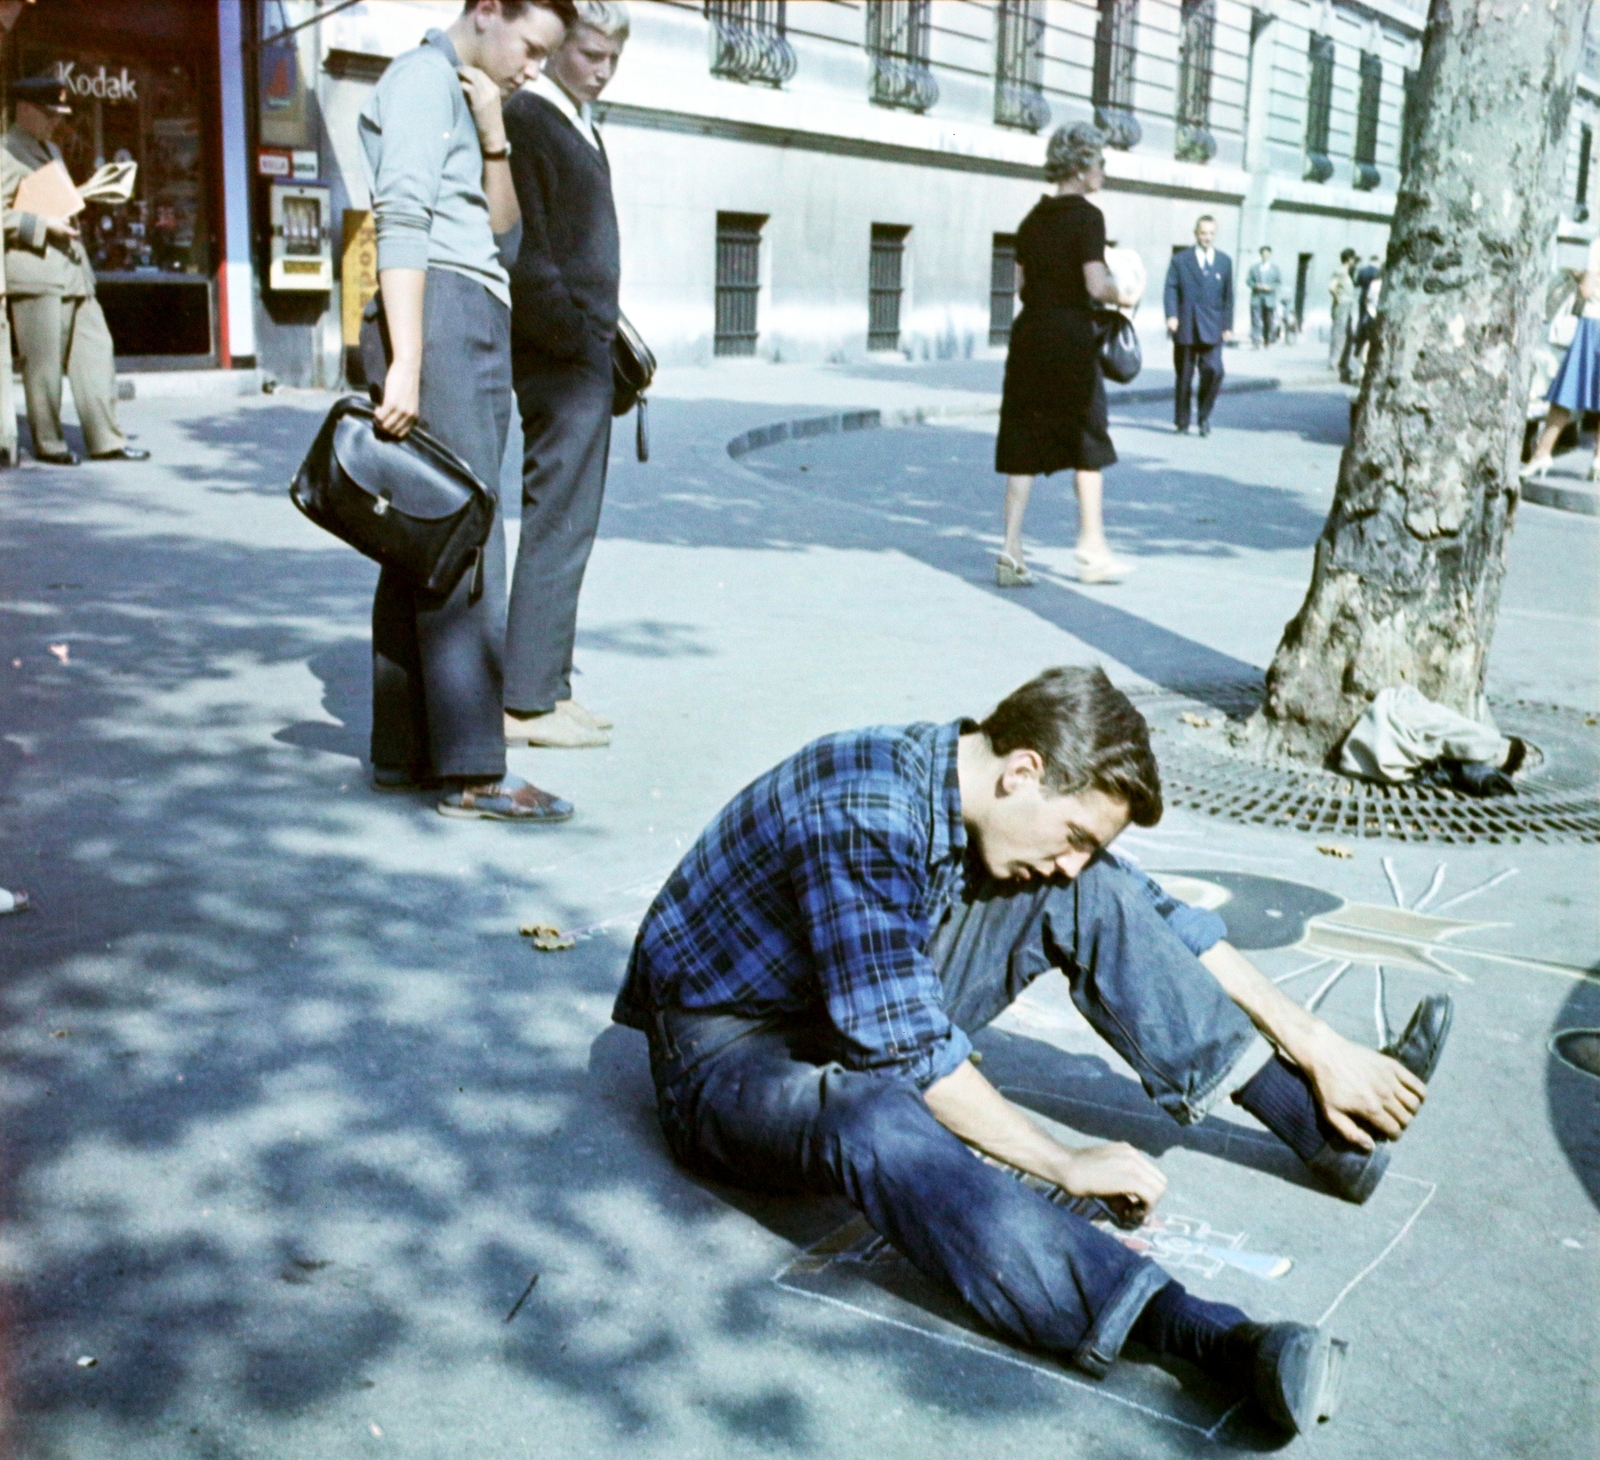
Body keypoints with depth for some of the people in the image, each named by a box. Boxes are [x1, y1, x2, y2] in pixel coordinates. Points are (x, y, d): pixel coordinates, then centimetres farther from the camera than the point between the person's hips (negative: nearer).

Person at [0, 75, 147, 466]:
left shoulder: (52, 151, 24)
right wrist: (45, 226, -18)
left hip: (73, 270, 9)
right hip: (35, 272, -9)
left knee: (95, 352, 4)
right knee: (44, 362, -4)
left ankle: (106, 440, 7)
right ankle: (48, 444, 5)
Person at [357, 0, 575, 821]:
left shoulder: (461, 95, 26)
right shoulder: (423, 78, -4)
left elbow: (497, 219, 20)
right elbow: (403, 224, -15)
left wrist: (493, 138, 4)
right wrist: (406, 363, -23)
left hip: (471, 325, 10)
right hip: (440, 315, -10)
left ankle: (403, 753, 11)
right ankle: (470, 771, -13)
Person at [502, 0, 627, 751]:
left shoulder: (579, 125, 20)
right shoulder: (525, 118, -10)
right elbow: (523, 248, -17)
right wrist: (571, 338, -18)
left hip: (586, 349, 10)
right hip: (559, 351, -10)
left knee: (562, 521, 11)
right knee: (557, 521, -9)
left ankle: (547, 686, 18)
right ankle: (528, 701, -3)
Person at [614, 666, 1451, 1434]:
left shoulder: (1013, 801, -5)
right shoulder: (862, 811, -31)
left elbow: (1158, 920, 3)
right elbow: (903, 1048, -33)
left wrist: (1317, 1048, 3)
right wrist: (1065, 1164, -26)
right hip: (730, 1054, -7)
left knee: (1092, 902, -6)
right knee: (873, 1115, -42)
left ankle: (1329, 1133, -3)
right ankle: (1207, 1340, -54)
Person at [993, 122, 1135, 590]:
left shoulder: (1033, 218, 11)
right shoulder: (1087, 216, -10)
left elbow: (1023, 284, 12)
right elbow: (1096, 285, -17)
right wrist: (1123, 295, 1)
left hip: (1028, 335, 6)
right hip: (1070, 337, -6)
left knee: (1024, 446, 6)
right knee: (1088, 444, 7)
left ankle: (1011, 552, 4)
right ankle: (1092, 550, 15)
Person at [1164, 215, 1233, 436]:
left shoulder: (1224, 261, 12)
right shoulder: (1180, 260, 6)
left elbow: (1228, 295, 11)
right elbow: (1171, 289, -2)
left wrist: (1228, 326, 5)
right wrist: (1171, 316, -17)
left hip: (1212, 328, 1)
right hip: (1185, 327, -1)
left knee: (1213, 370, -15)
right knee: (1184, 377, 5)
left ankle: (1204, 415, 4)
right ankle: (1182, 422, 17)